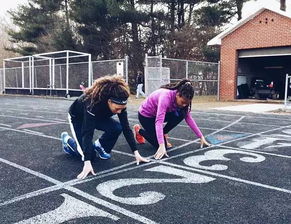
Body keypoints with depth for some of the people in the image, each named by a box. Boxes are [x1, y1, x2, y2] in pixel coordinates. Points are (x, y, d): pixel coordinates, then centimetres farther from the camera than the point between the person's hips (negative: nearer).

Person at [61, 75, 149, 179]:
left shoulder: (119, 104, -27)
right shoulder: (93, 102, -43)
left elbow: (126, 128, -23)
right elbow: (87, 133, -45)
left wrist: (136, 153, -27)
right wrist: (87, 163, -50)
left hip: (98, 116, 5)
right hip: (77, 117, -5)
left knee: (117, 128, -24)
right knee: (90, 154, -12)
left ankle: (99, 146, 4)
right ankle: (67, 140, 14)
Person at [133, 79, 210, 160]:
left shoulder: (182, 99, -15)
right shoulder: (166, 96, -37)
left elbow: (188, 118, -7)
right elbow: (159, 121, -44)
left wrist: (201, 137, -11)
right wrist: (162, 146, -51)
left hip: (161, 113, 6)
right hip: (145, 115, -6)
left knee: (181, 114, -20)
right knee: (163, 146, -12)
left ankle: (162, 134, 2)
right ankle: (138, 130, 9)